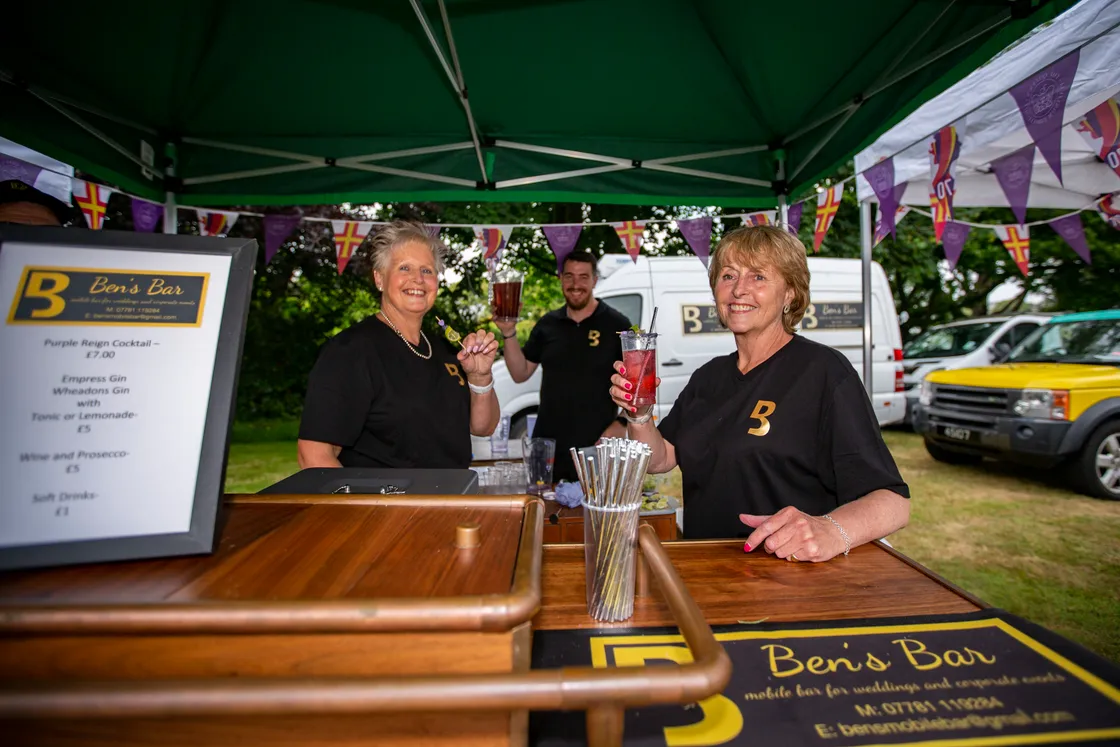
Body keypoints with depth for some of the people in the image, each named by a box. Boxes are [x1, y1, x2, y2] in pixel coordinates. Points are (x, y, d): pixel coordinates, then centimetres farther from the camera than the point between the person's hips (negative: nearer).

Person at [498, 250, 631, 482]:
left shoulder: (617, 325, -4)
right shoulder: (547, 324, 7)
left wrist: (621, 424, -16)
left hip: (596, 448, -3)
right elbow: (520, 374, 8)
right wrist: (509, 332, -4)